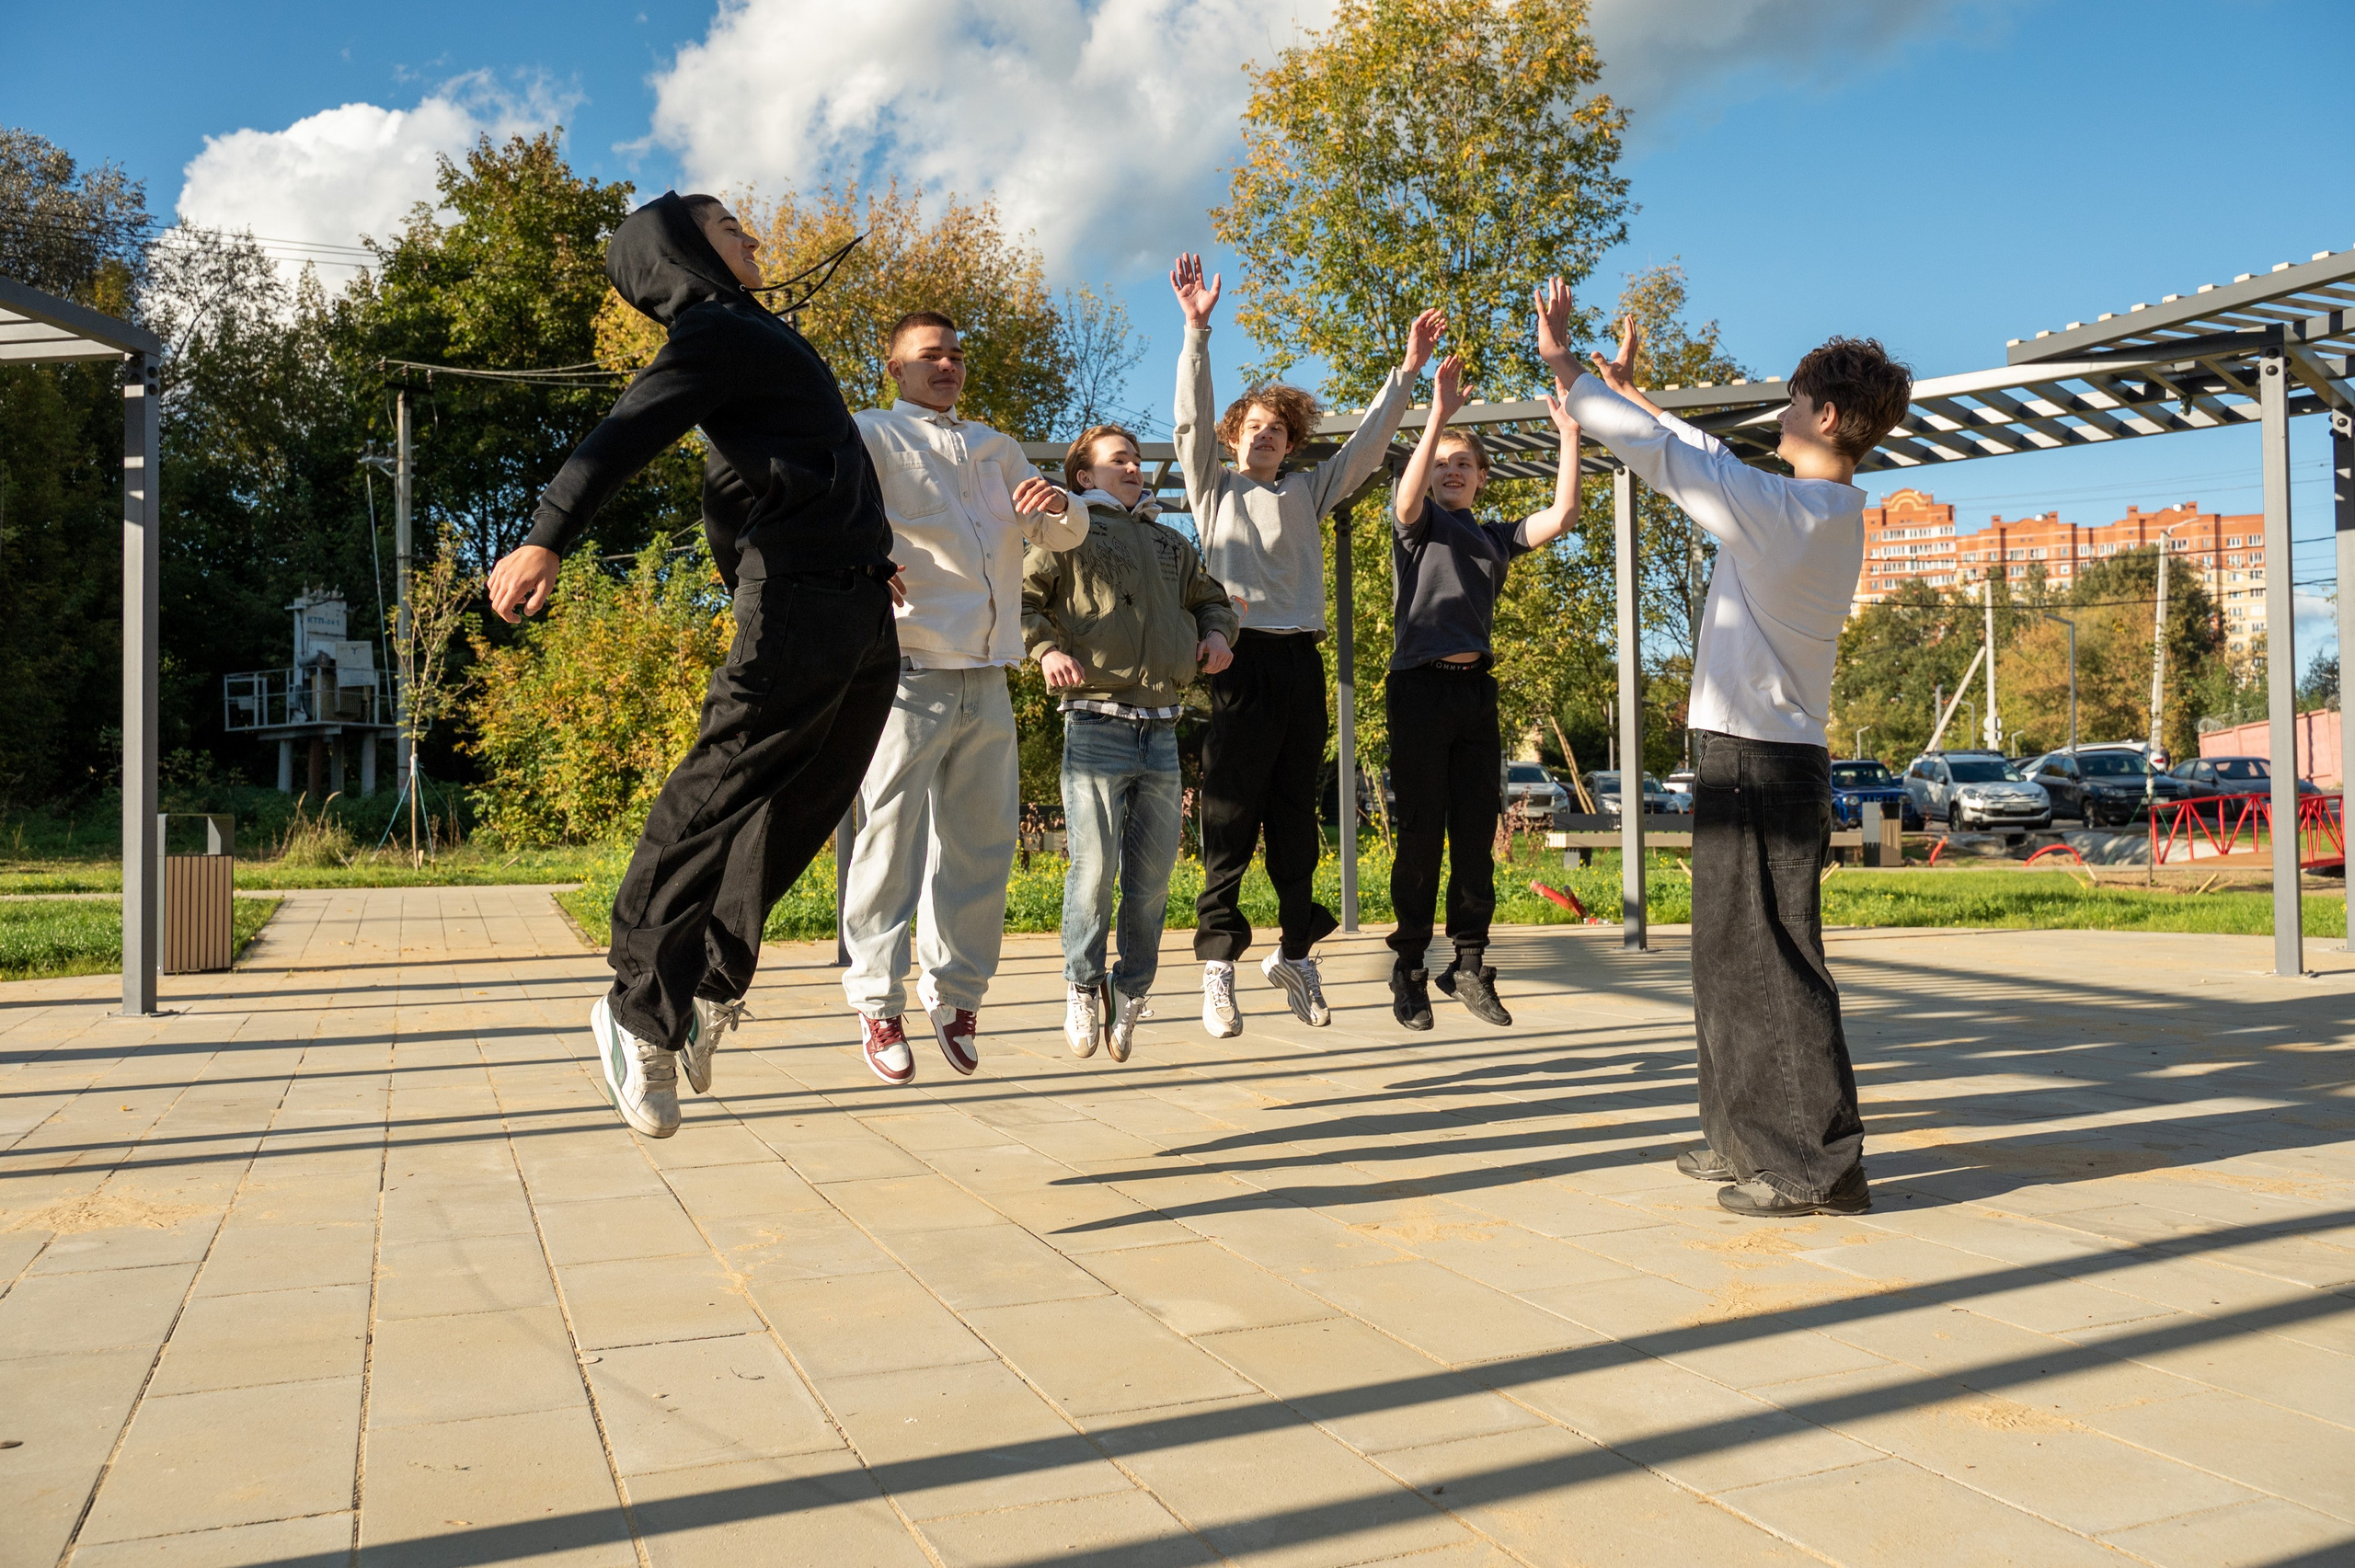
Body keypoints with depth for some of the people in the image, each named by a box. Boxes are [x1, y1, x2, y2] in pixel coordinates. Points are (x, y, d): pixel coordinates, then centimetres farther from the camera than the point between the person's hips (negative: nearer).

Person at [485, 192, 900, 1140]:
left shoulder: (758, 336, 28)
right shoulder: (711, 335, -1)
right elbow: (622, 438, -18)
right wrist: (545, 538, -34)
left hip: (862, 612, 9)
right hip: (795, 596, -9)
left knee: (799, 812, 5)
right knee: (720, 790, -12)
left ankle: (713, 988, 11)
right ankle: (641, 1010, -7)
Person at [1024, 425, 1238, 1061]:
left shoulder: (1171, 544, 23)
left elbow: (1210, 597, 34)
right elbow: (1019, 600, 3)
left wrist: (1217, 632, 13)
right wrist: (1047, 649, -14)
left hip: (1161, 729, 5)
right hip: (1097, 724, -5)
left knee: (1152, 872, 3)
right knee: (1093, 867, -7)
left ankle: (1130, 990, 18)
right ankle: (1083, 984, 13)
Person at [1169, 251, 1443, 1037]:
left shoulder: (1306, 492, 19)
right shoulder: (1214, 486, 10)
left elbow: (1366, 447, 15)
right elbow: (1192, 419, -2)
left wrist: (1407, 371, 8)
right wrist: (1198, 331, -12)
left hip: (1301, 661, 4)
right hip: (1243, 660, -4)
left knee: (1296, 816, 8)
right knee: (1231, 816, -5)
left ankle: (1296, 952, 16)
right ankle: (1218, 961, -2)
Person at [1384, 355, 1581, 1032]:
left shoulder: (1496, 538, 19)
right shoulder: (1418, 524, 7)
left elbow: (1562, 514, 7)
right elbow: (1408, 497, -16)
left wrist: (1569, 434, 0)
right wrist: (1438, 416, -28)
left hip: (1477, 690, 4)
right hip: (1421, 688, -4)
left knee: (1476, 835, 3)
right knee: (1421, 834, -4)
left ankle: (1469, 966, 10)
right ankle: (1409, 970, 3)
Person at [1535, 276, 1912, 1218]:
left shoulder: (1783, 509, -17)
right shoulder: (1832, 514, 12)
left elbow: (1668, 459, -14)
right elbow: (1709, 465, 23)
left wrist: (1565, 366, -5)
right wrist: (1628, 394, 30)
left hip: (1755, 761, -10)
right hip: (1778, 755, 10)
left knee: (1770, 963, -5)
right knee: (1732, 956, 17)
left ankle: (1819, 1166, 0)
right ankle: (1751, 1138, 26)